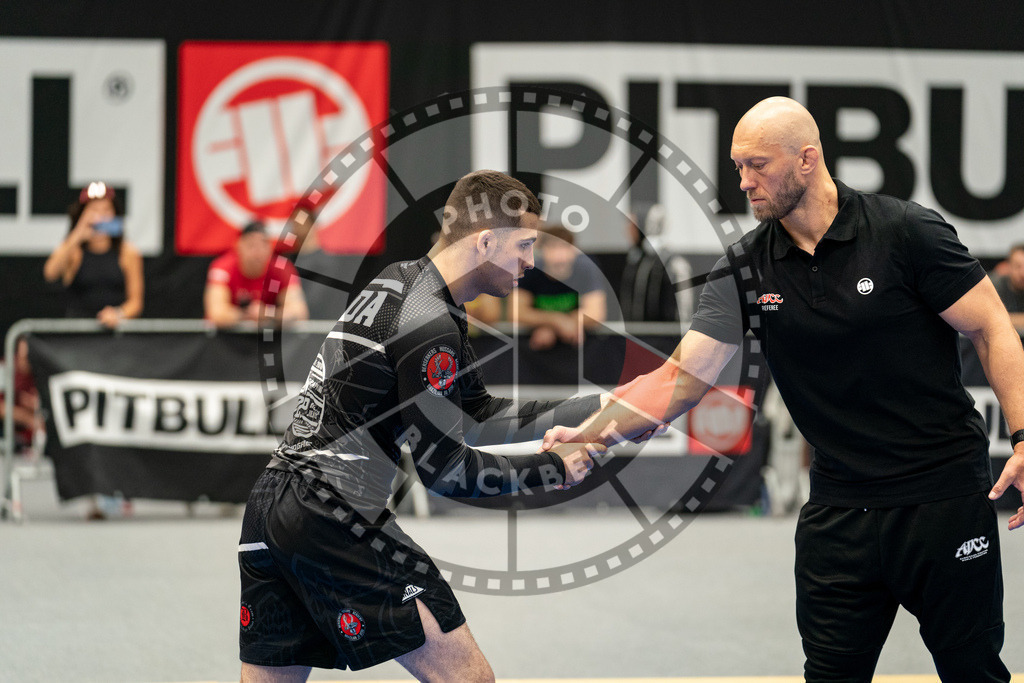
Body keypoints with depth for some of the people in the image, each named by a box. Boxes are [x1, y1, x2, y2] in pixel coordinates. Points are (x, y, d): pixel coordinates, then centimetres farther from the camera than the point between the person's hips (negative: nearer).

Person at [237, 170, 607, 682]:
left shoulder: (396, 282, 17)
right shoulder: (429, 323, -12)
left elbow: (478, 416, 21)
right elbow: (444, 471, -10)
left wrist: (594, 408, 19)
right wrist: (553, 469, 0)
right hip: (335, 515, -10)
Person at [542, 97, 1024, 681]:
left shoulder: (908, 232, -10)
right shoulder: (747, 269, 1)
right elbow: (680, 381, -2)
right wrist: (589, 434, -15)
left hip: (945, 496, -3)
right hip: (840, 510, 4)